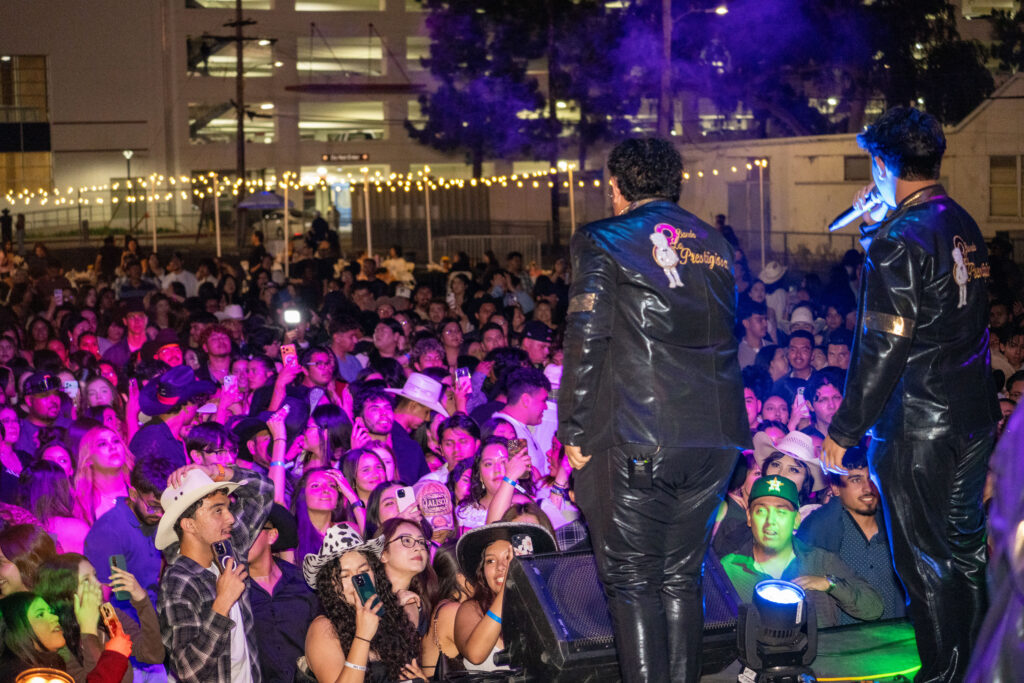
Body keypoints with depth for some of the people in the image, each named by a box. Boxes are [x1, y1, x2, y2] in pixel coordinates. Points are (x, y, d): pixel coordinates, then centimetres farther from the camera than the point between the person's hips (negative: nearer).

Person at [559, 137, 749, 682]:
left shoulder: (602, 241, -4)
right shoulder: (715, 244, 14)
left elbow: (585, 343, -10)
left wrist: (574, 431, -4)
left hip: (636, 439, -6)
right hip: (715, 436, 6)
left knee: (631, 581, 2)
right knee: (681, 577, 14)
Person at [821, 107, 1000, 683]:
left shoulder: (900, 240, -18)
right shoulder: (964, 226, 7)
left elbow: (882, 348, -21)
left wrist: (843, 433, -14)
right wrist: (878, 224, 18)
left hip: (919, 429, -8)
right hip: (977, 417, 8)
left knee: (925, 561, 3)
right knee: (966, 549, 19)